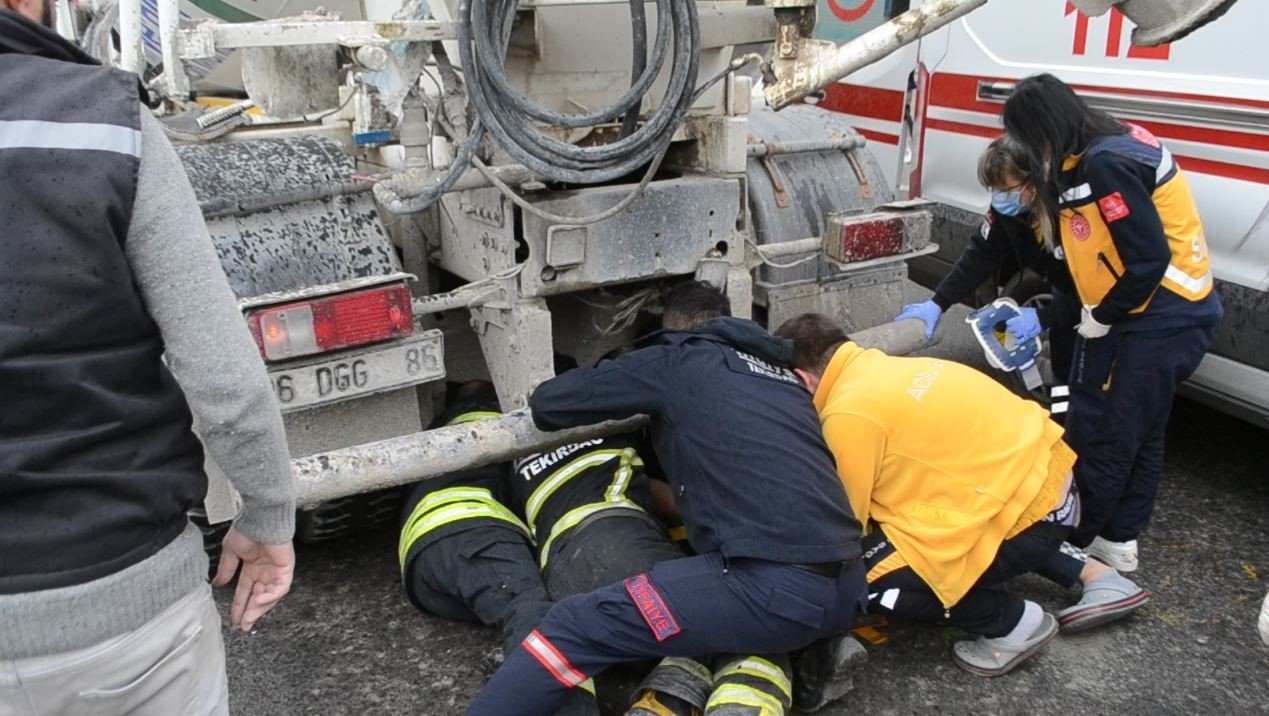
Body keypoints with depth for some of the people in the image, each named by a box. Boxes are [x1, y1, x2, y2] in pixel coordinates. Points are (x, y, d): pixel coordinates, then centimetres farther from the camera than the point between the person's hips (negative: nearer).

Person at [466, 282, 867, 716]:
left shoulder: (675, 361, 8)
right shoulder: (784, 376, 26)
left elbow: (546, 403, 13)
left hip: (774, 588, -7)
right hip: (846, 588, 8)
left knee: (578, 628, -6)